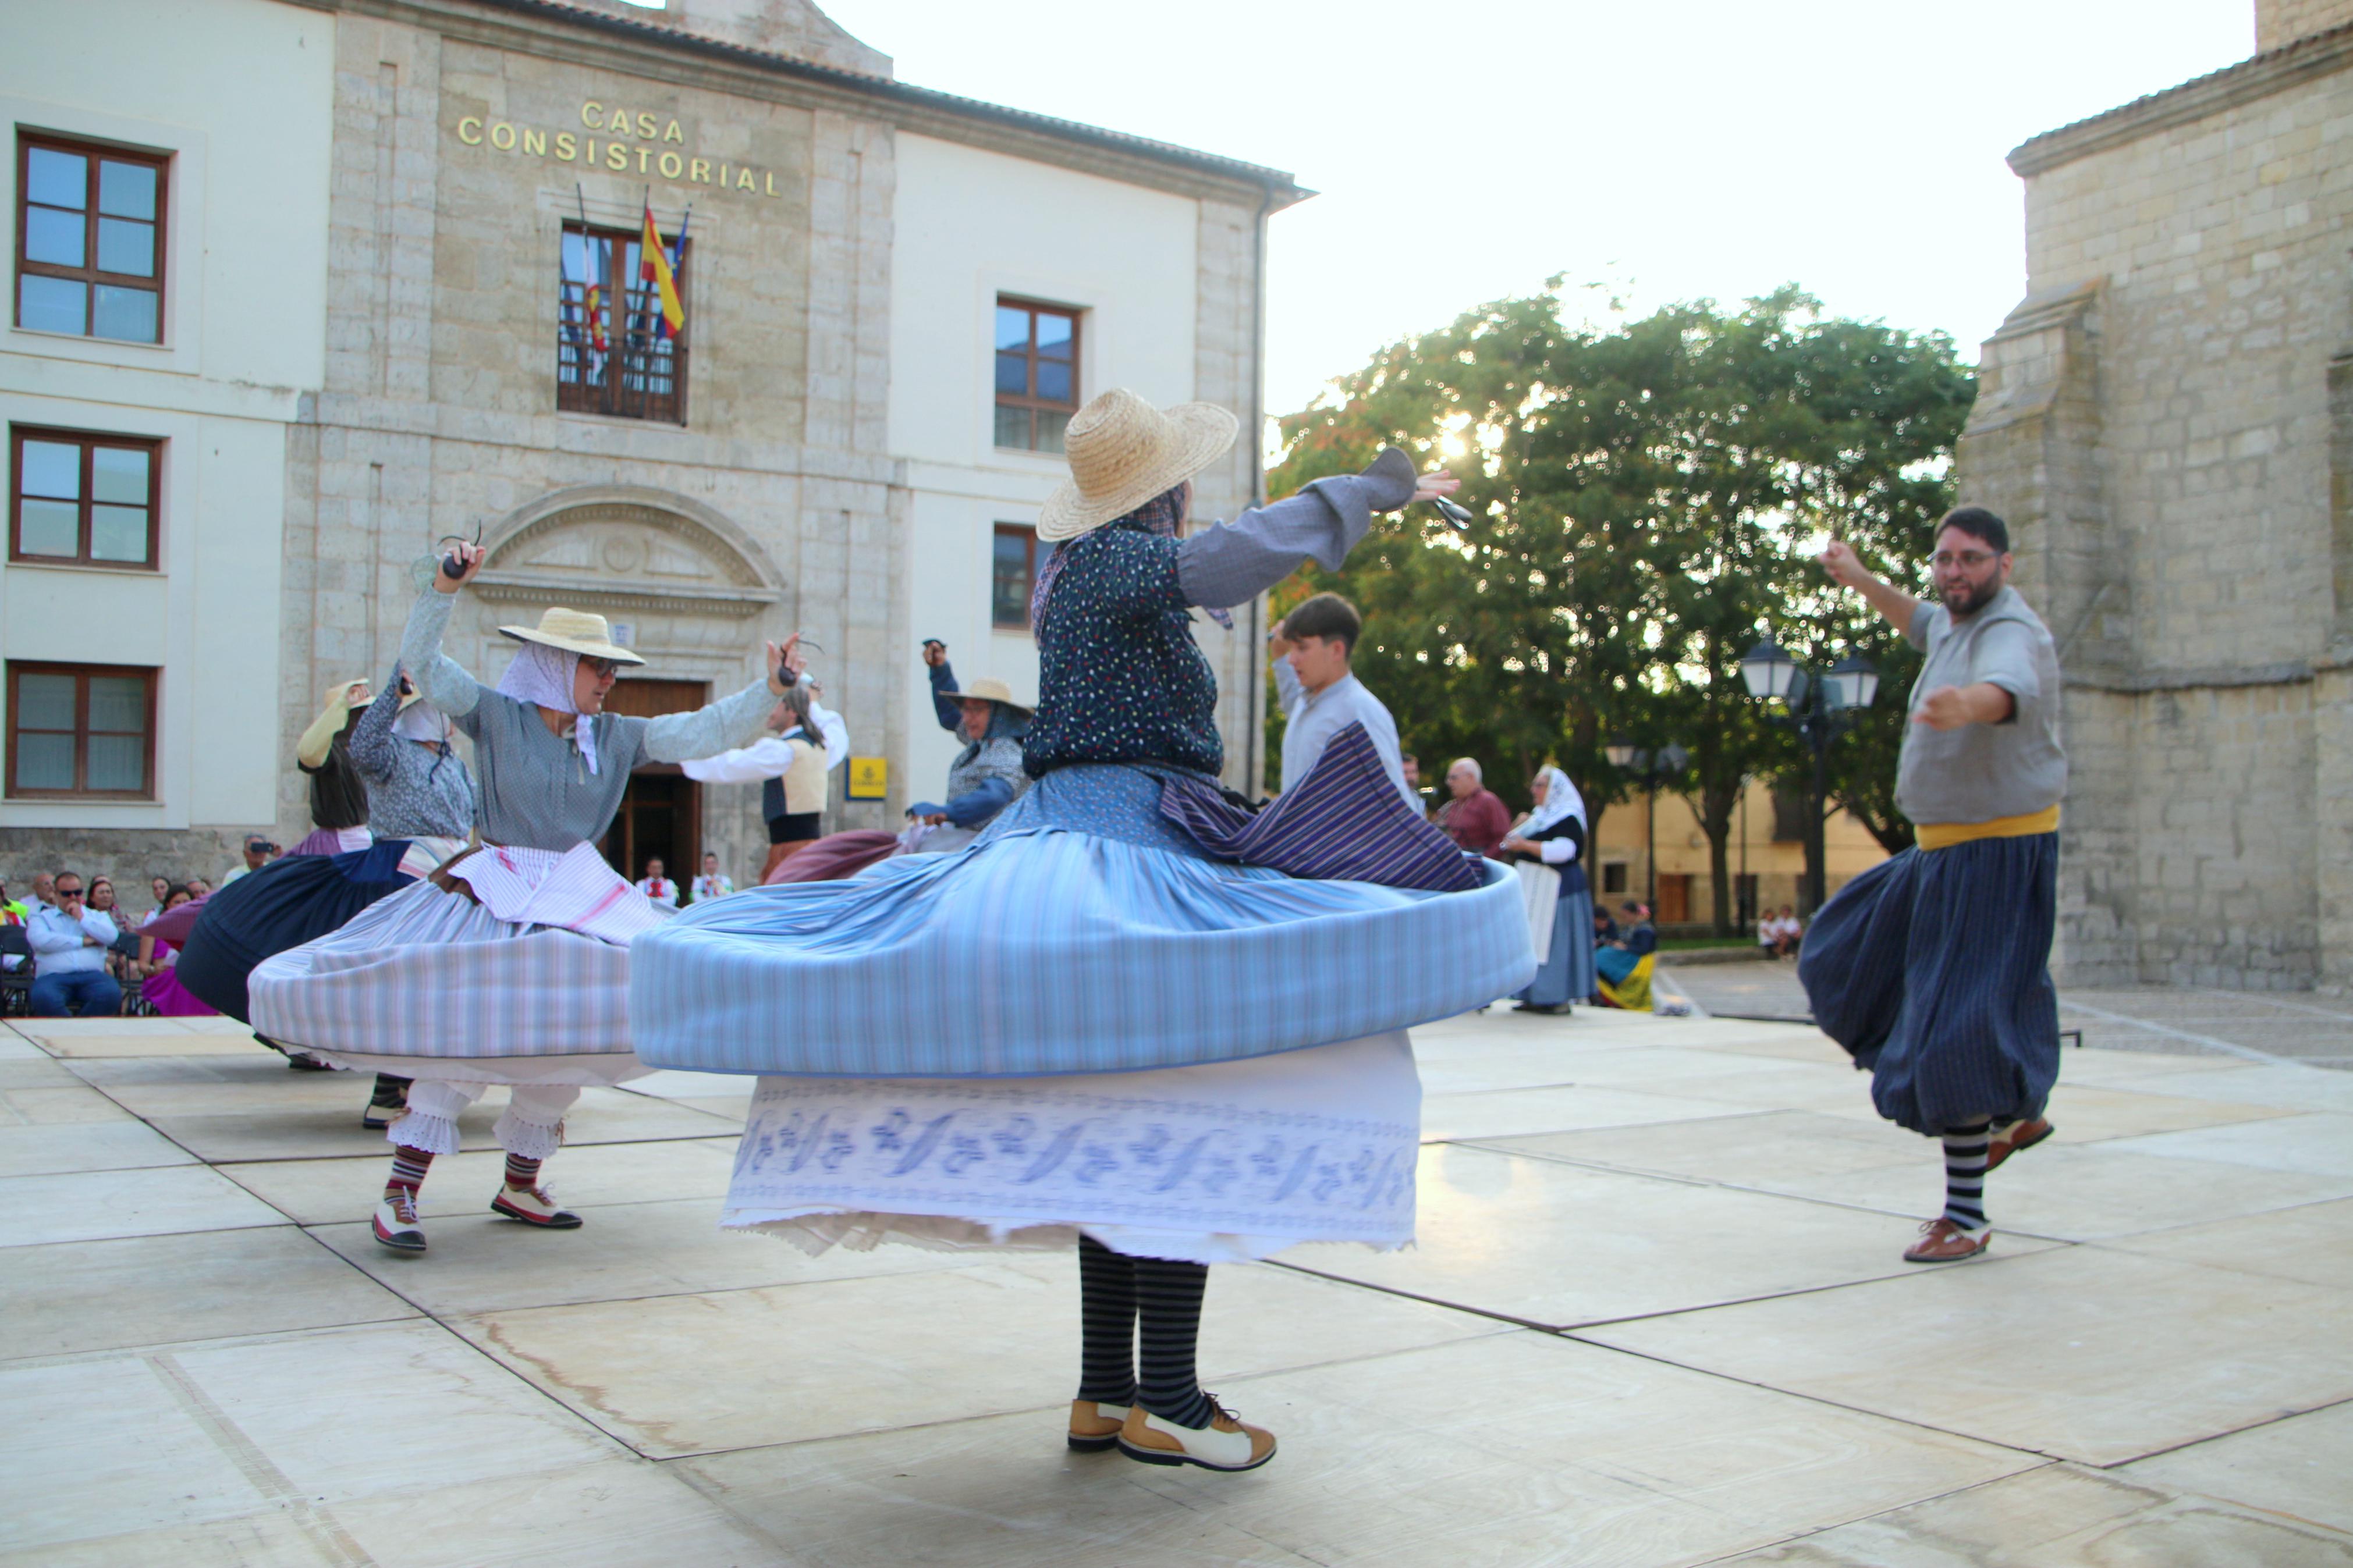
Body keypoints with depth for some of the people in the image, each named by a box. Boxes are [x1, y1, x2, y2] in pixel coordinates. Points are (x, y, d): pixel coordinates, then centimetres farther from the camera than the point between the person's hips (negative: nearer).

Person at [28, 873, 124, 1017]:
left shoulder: (96, 916, 26)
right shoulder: (42, 917, 20)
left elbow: (111, 937, 4)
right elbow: (40, 940, -4)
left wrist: (81, 918, 6)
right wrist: (82, 942, 0)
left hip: (92, 974, 2)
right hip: (54, 975, -2)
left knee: (112, 994, -33)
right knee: (44, 998, -38)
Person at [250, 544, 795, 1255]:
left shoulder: (614, 736, 8)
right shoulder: (495, 716, -3)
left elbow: (702, 732, 2)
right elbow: (422, 662, -12)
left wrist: (770, 690, -9)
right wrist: (445, 589, -25)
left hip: (581, 903, 5)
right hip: (493, 898, -5)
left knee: (567, 1043, 7)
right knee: (466, 1036, -13)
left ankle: (520, 1184, 24)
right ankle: (399, 1193, -3)